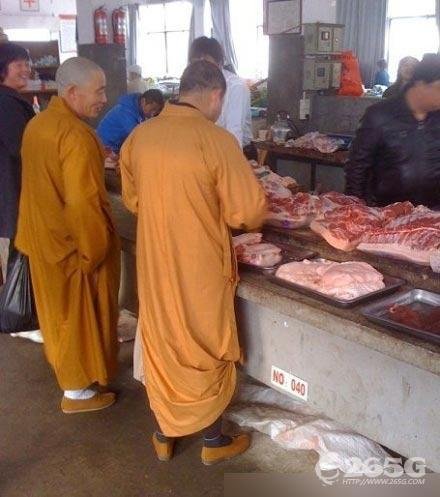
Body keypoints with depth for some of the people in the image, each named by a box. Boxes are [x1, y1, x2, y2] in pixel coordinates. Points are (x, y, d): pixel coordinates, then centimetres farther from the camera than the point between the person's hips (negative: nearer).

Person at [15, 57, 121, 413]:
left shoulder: (39, 123, 6)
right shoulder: (76, 135, -24)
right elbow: (83, 203, -26)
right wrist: (95, 252, -19)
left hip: (45, 236, 9)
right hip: (73, 242, -9)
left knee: (61, 307, 24)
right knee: (79, 313, 6)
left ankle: (65, 365, 44)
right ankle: (77, 392, 21)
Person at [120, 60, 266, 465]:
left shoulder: (139, 136, -3)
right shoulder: (216, 140, -19)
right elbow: (249, 211, -16)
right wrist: (220, 212, 5)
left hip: (154, 264, 5)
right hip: (200, 268, -5)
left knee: (160, 345, 20)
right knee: (207, 350, 14)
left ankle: (164, 434, 38)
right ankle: (214, 441, 32)